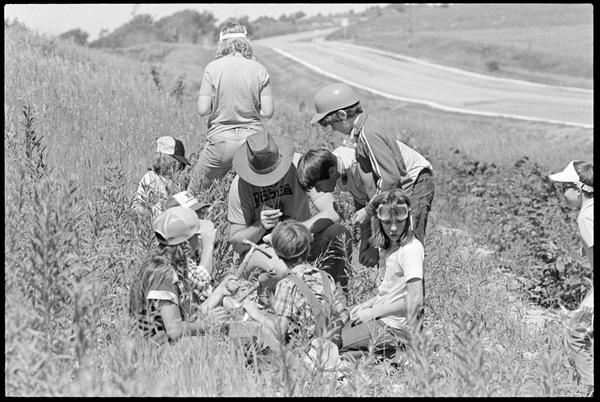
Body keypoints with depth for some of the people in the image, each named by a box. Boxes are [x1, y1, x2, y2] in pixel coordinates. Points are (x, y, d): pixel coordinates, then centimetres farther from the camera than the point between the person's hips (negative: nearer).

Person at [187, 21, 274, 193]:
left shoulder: (213, 68, -6)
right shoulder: (259, 70, -2)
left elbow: (202, 110, -8)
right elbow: (267, 112, -4)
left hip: (220, 140, -1)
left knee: (193, 192, 14)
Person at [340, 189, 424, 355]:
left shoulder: (411, 248, -17)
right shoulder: (387, 246, 10)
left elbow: (415, 300, -22)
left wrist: (372, 312, -15)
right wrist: (367, 304, 4)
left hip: (395, 328, -9)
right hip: (381, 318, 9)